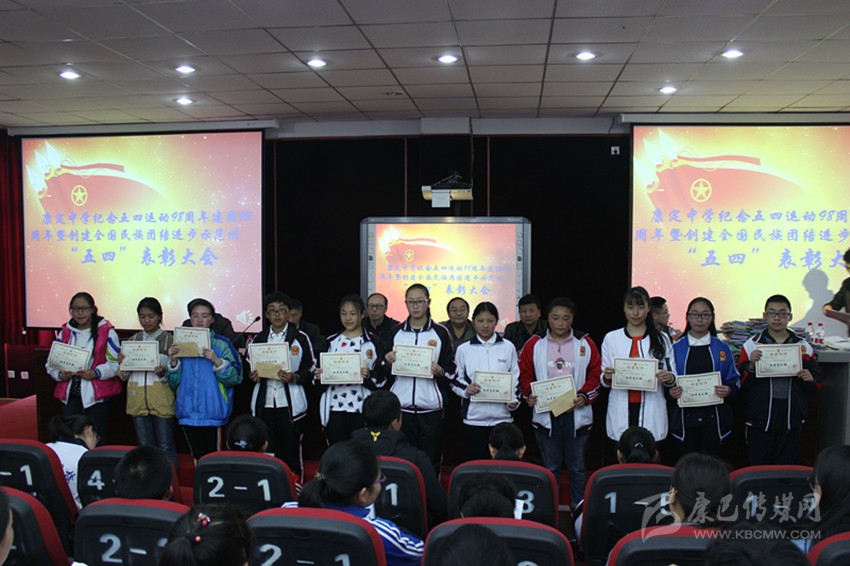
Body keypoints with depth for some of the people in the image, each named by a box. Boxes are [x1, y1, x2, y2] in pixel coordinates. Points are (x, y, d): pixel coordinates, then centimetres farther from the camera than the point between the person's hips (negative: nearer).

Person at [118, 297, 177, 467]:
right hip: (138, 402, 4)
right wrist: (121, 364, -7)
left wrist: (163, 373, -22)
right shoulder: (132, 341, 12)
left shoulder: (169, 340, 0)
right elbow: (123, 376, 13)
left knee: (166, 447, 1)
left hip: (162, 402, -4)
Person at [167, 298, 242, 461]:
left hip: (213, 412, -4)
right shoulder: (182, 344, 10)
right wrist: (173, 361, -9)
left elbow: (234, 378, -9)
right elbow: (173, 382, 7)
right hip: (188, 412, 4)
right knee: (198, 457, 12)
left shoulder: (222, 344, -2)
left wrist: (216, 361, -22)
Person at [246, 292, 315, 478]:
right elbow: (249, 366, 21)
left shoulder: (300, 338, 3)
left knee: (291, 452, 0)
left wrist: (294, 377, -17)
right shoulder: (258, 339, 15)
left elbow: (311, 368, 1)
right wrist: (253, 375, -1)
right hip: (264, 403, 3)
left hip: (290, 404, -3)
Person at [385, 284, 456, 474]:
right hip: (400, 407, 2)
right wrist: (387, 361, -5)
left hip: (430, 409, -2)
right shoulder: (396, 332, 10)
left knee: (430, 462, 1)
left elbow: (452, 370, 5)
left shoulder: (440, 332, 3)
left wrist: (440, 371, -15)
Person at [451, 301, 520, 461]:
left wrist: (515, 400, -6)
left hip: (502, 416, 1)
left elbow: (516, 379, 9)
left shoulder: (508, 347, 6)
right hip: (474, 417, 0)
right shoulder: (464, 349, 3)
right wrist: (465, 389, -13)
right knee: (475, 460, 4)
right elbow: (455, 380, 7)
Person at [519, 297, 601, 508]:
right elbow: (525, 374, 6)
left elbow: (596, 374, 2)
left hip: (576, 414, 0)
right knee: (550, 467, 10)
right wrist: (529, 394, -11)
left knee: (577, 467, 9)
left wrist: (585, 395, -12)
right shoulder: (535, 344, 3)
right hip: (545, 413, 0)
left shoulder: (585, 343, 3)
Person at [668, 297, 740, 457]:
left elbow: (734, 380, 7)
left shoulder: (722, 349, 8)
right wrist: (670, 391, -14)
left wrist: (728, 390, -13)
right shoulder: (676, 348, 6)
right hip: (684, 418, 0)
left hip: (713, 418, 0)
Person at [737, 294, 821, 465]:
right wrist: (751, 365, -18)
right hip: (760, 420, -2)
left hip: (791, 421, 2)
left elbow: (816, 387, 13)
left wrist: (810, 380, -8)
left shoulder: (804, 347, 7)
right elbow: (742, 385, -2)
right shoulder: (752, 345, 1)